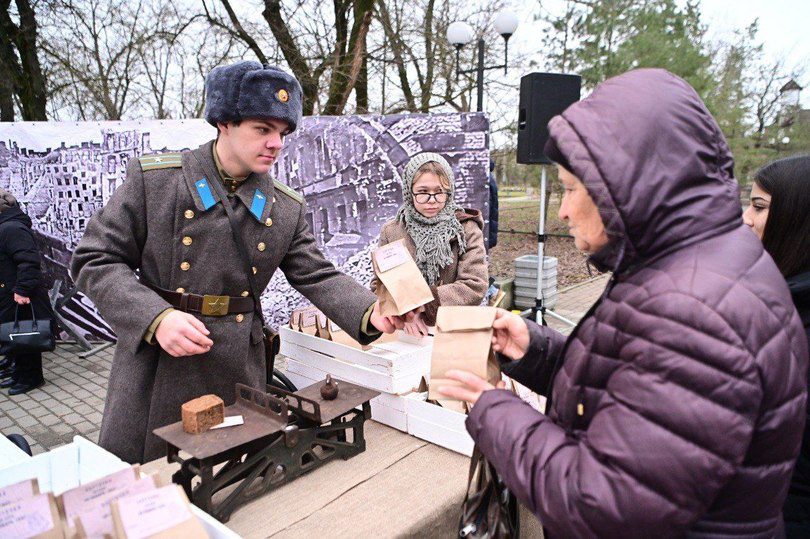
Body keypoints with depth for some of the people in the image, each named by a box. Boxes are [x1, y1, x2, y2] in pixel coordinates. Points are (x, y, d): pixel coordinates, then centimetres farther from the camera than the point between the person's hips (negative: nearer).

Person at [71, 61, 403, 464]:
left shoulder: (287, 209, 3)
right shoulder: (153, 178, -7)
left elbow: (318, 277, -1)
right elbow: (95, 260, -6)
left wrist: (370, 313, -20)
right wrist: (156, 317, -22)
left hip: (238, 376, 3)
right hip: (155, 370, -2)